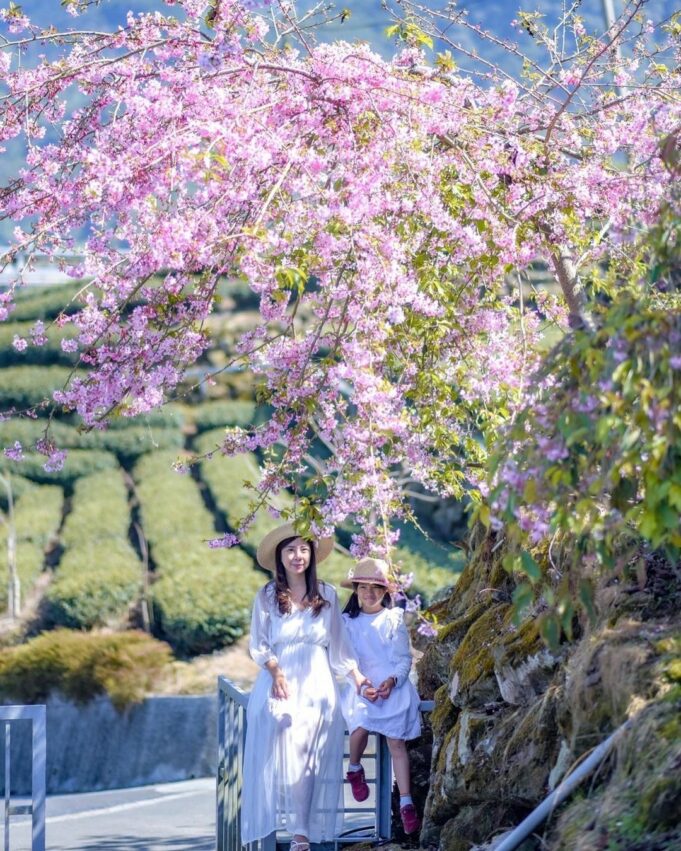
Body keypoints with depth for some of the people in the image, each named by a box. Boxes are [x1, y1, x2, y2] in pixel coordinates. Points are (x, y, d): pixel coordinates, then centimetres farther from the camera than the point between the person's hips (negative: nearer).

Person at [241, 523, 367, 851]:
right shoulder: (267, 596, 5)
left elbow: (339, 645, 8)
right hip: (280, 684, -1)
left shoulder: (327, 595, 8)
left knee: (313, 760, -5)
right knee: (282, 755, -11)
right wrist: (276, 673, -15)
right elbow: (259, 645, 1)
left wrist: (358, 678, -1)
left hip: (318, 686, 1)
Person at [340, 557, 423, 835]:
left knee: (397, 743, -10)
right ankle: (354, 770, 3)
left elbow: (405, 658, 6)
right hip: (359, 687, 0)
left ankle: (406, 804, -7)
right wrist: (361, 687, -14)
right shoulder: (347, 622, 6)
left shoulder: (394, 619, 6)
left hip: (394, 686, 0)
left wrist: (392, 680, -14)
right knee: (360, 727, -28)